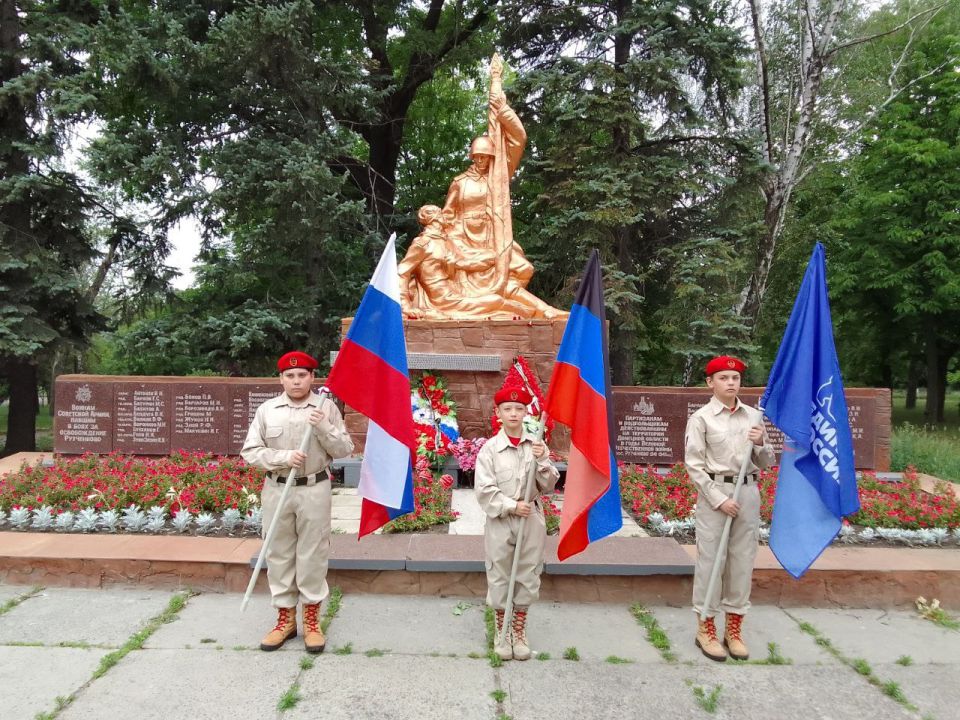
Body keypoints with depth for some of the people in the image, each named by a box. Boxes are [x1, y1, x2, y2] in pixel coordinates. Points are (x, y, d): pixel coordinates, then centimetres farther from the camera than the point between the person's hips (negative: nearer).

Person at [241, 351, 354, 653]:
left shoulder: (326, 407, -1)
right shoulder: (267, 410, 2)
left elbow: (345, 450, -2)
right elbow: (250, 451, 0)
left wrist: (324, 427, -18)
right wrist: (283, 457, -15)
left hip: (314, 490, -2)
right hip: (276, 490, 2)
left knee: (312, 555, 4)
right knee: (279, 555, 9)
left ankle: (312, 620, 18)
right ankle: (285, 618, 23)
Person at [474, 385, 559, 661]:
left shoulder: (537, 446, 0)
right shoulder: (490, 448, -7)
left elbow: (548, 486, 2)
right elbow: (484, 490, -9)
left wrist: (542, 461, -14)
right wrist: (512, 506, -16)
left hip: (531, 520, 2)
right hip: (500, 521, -2)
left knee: (528, 577, 11)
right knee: (499, 577, 8)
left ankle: (519, 631, 29)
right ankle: (501, 631, 27)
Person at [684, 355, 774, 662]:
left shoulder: (753, 416, 8)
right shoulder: (701, 418, -5)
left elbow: (767, 462, 13)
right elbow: (694, 465, -8)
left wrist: (760, 444, -8)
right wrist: (719, 499, -13)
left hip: (748, 493, 4)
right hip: (714, 492, -4)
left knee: (743, 561, 8)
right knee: (710, 560, 0)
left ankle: (734, 629, 21)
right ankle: (706, 628, 14)